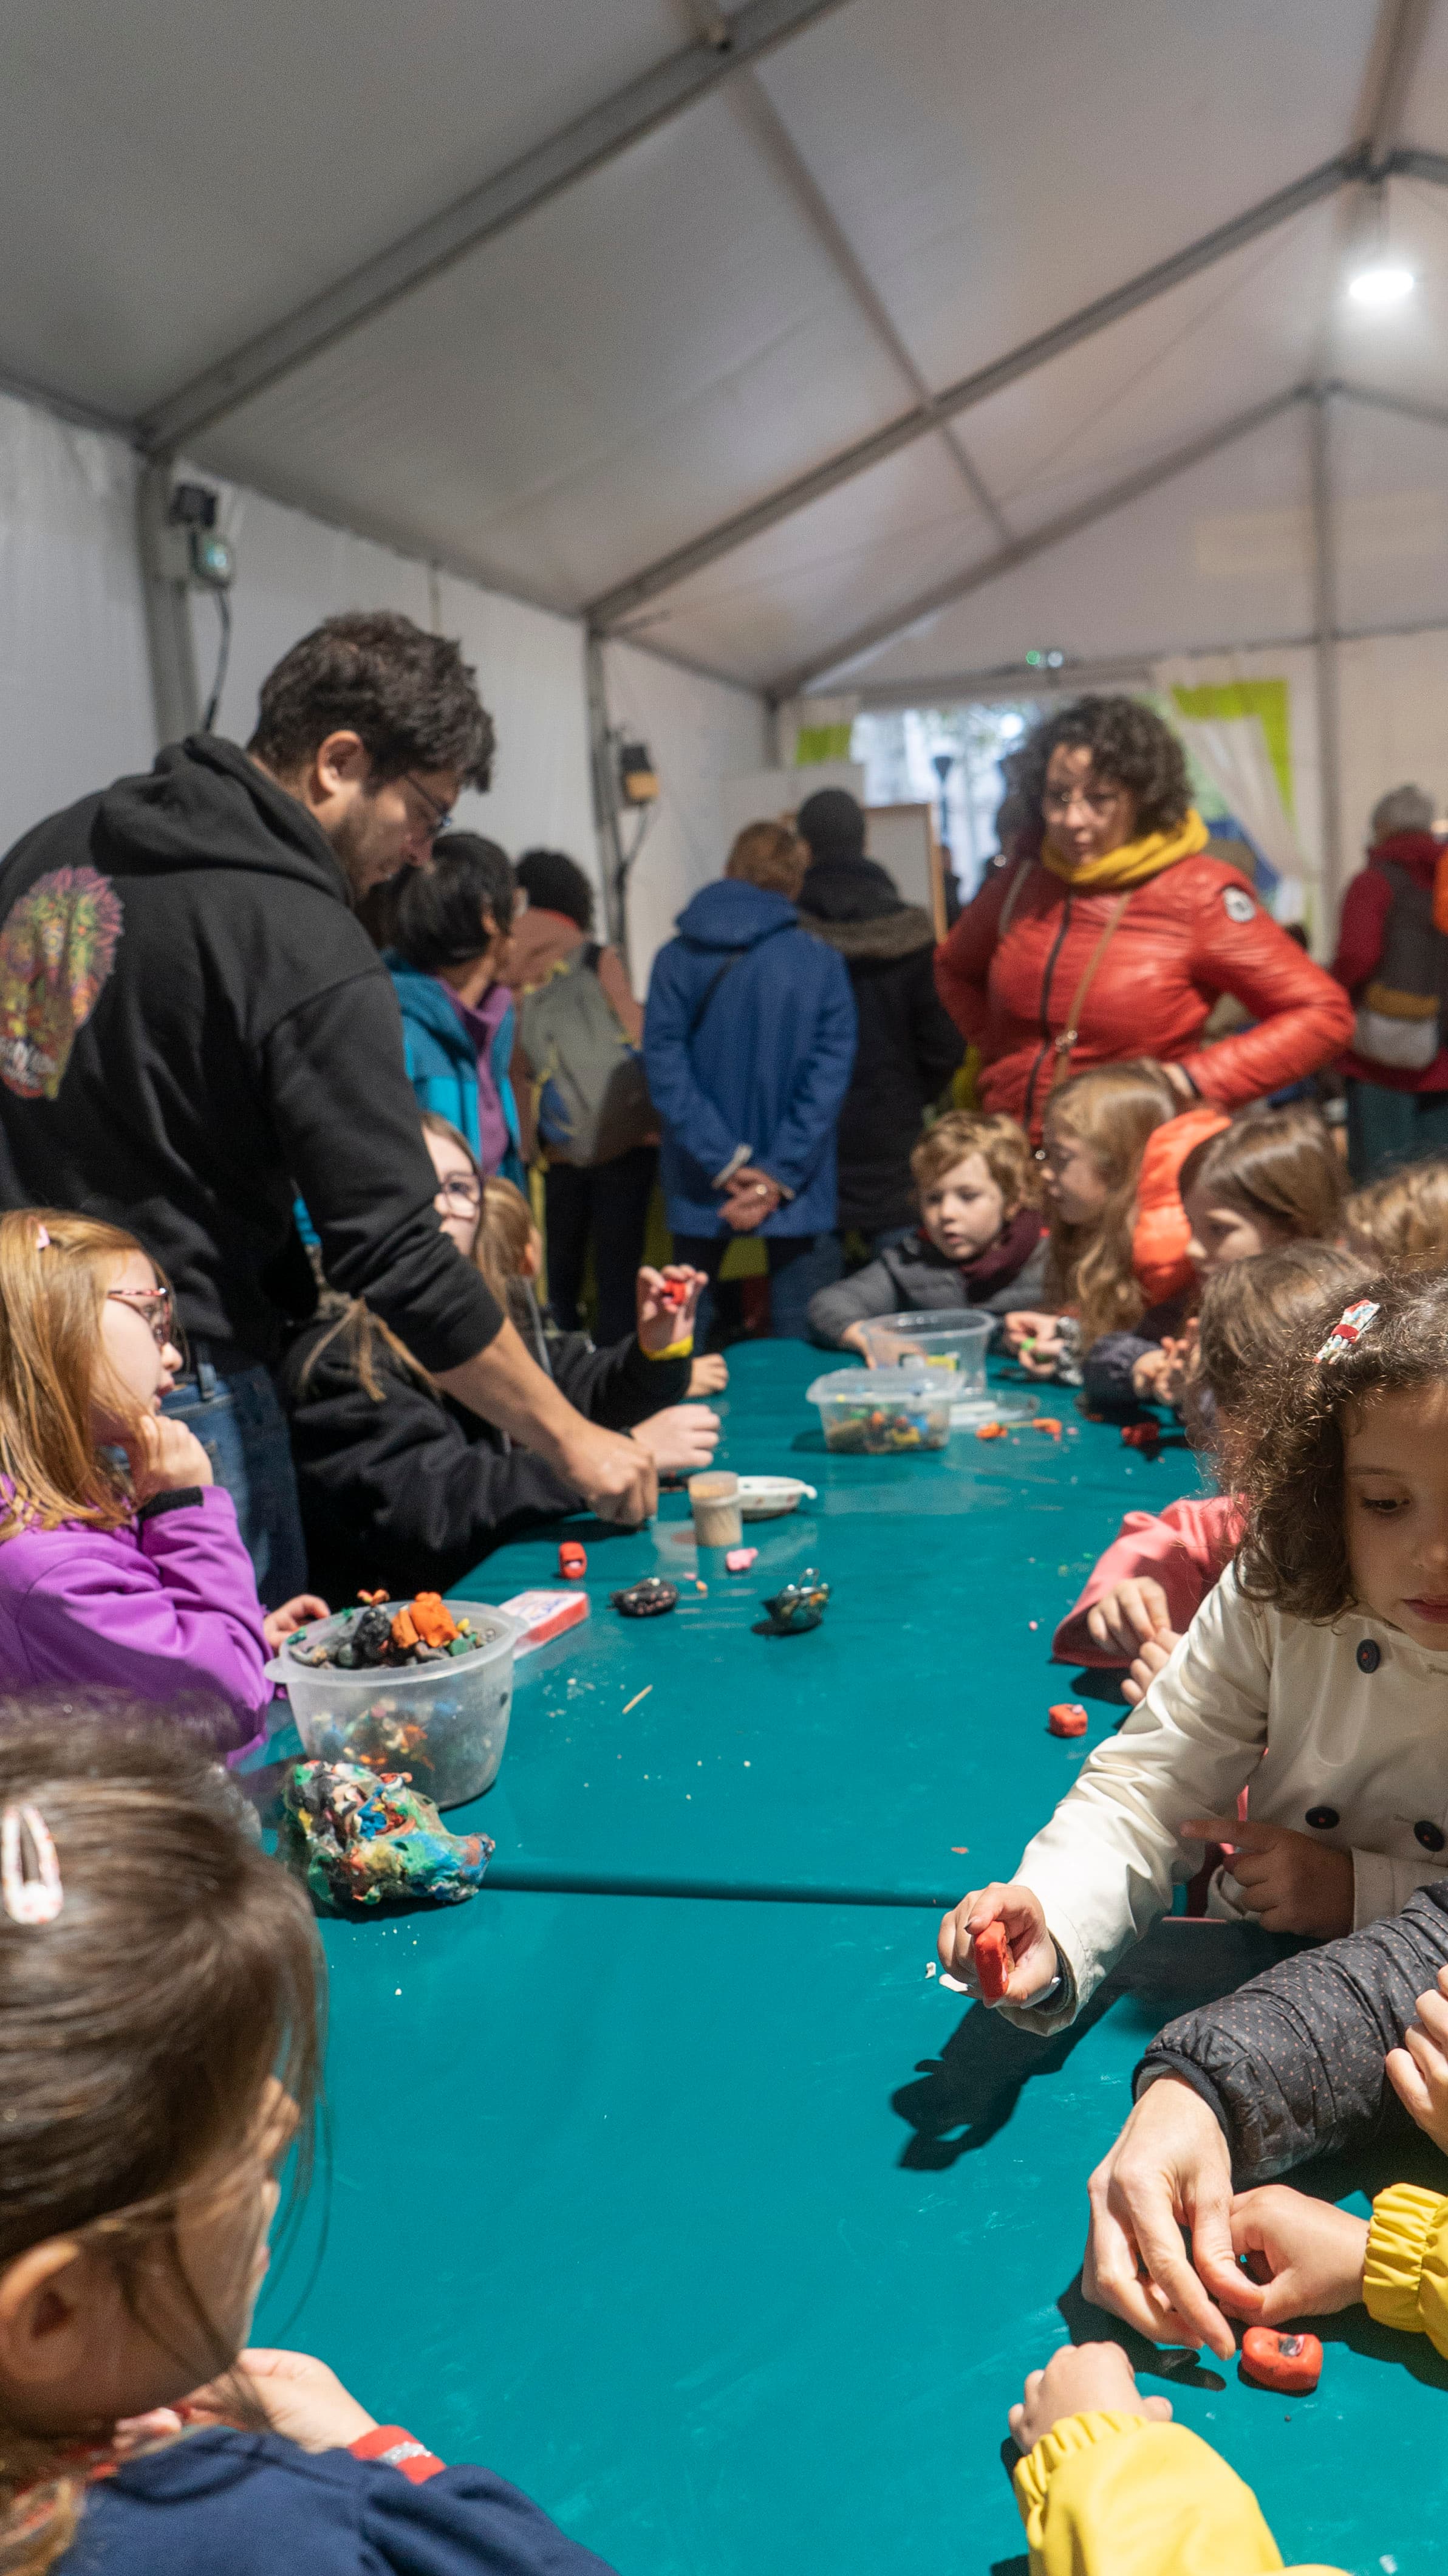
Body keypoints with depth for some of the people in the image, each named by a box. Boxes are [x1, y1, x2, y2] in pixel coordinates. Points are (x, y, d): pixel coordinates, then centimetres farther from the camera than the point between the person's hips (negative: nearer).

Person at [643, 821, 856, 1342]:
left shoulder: (675, 960, -6)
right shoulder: (821, 962, -8)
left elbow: (666, 1069, -12)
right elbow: (828, 1076, -12)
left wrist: (726, 1162, -13)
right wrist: (778, 1175, -13)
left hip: (699, 1186, 1)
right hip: (794, 1184, -1)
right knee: (795, 1319, 9)